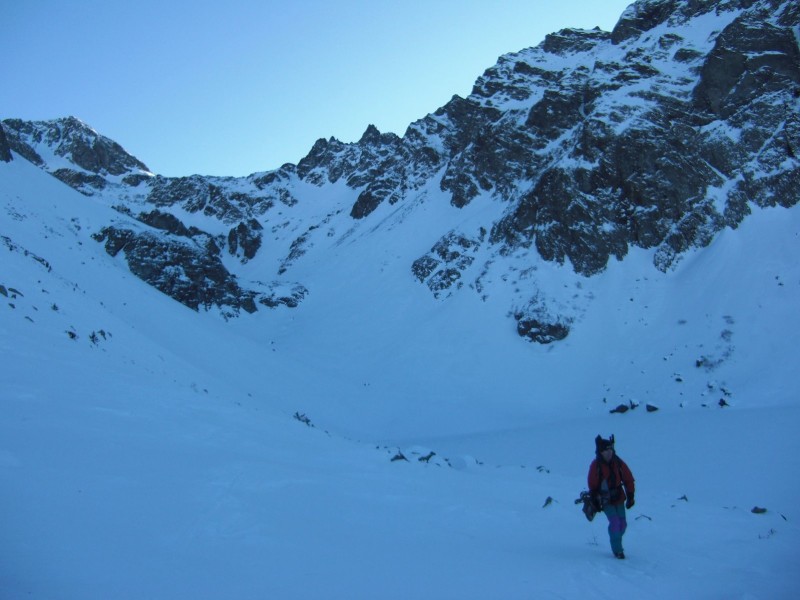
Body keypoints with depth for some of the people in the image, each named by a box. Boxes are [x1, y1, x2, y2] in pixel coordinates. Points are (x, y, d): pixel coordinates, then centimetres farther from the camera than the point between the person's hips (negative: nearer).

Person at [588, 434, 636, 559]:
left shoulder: (618, 463, -6)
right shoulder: (596, 465, -13)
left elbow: (629, 480, 3)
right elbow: (592, 485, -5)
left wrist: (630, 496, -1)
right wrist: (595, 501, -5)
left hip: (619, 498, 4)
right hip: (605, 500, -3)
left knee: (622, 523, 5)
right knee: (615, 522, -15)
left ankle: (617, 543, 29)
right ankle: (617, 550, -3)